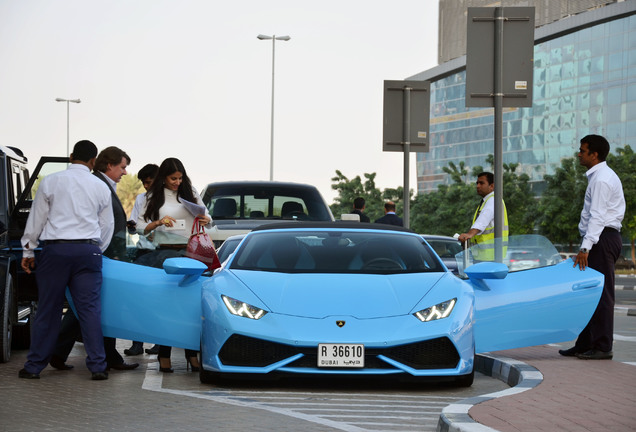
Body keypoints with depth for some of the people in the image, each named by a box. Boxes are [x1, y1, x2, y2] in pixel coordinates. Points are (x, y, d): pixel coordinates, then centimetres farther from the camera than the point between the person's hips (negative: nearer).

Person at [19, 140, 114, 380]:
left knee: (48, 309, 4)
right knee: (90, 309, 1)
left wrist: (28, 251, 13)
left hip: (55, 250, -1)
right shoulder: (101, 188, 8)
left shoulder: (51, 182, 2)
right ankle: (98, 366, -2)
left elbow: (36, 219, 5)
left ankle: (34, 366, 9)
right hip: (88, 250, 1)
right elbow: (106, 226, 14)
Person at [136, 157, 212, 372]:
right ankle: (164, 355, 1)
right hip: (165, 252, -1)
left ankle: (192, 353, 1)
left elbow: (207, 216, 17)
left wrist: (206, 220, -6)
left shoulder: (190, 193, 12)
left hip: (190, 252, 1)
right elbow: (141, 226, 6)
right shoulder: (154, 197, 8)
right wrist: (158, 222, -12)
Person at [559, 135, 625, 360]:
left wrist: (586, 247, -28)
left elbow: (597, 216, -22)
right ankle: (585, 345, 16)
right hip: (605, 238, 11)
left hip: (602, 238, -11)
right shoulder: (603, 176, 19)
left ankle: (603, 347, -7)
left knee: (601, 293, -9)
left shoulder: (601, 179, -14)